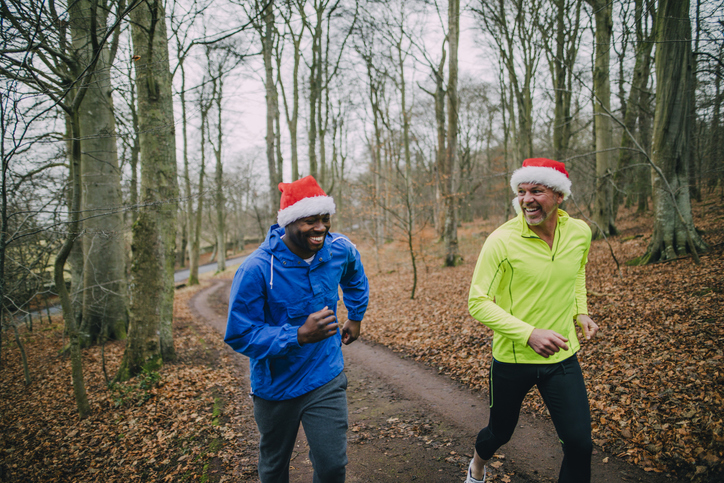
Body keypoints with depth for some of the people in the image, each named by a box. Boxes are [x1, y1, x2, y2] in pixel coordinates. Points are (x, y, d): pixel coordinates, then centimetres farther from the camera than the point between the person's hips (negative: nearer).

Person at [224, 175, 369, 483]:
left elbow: (355, 278, 14)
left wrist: (356, 317, 16)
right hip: (276, 386, -2)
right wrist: (300, 336, -33)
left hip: (326, 380, 2)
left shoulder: (340, 249, -11)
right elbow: (239, 336, -23)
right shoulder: (256, 270, -27)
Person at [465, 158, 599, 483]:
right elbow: (478, 303, -18)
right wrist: (529, 334, -29)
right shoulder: (501, 241, -20)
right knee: (500, 432, 18)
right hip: (512, 359, -3)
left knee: (579, 443, -1)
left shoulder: (580, 232, -4)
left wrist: (580, 311, 5)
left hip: (563, 358, 3)